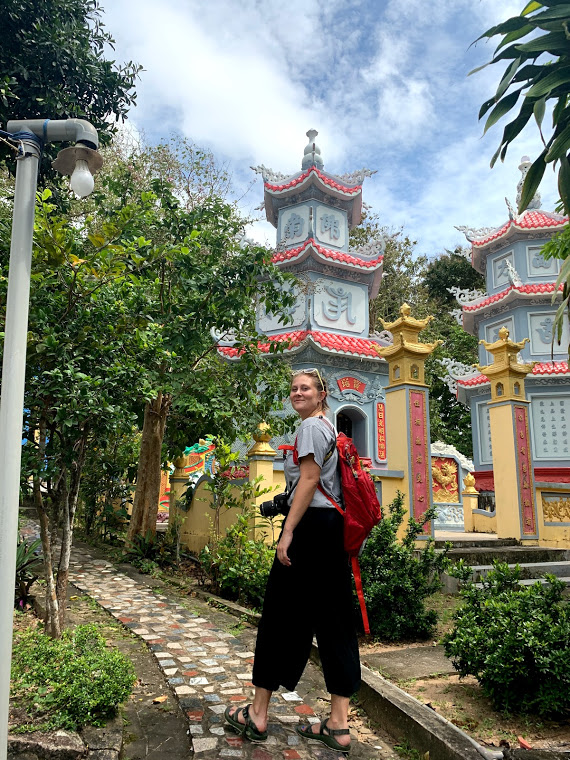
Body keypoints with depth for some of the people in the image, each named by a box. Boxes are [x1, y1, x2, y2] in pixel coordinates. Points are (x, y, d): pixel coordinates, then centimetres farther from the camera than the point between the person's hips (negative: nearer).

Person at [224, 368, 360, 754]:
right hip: (335, 524, 10)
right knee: (334, 618, 8)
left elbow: (309, 479, -16)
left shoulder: (311, 426, -7)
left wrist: (288, 533, -17)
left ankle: (257, 714, 13)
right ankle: (338, 725, 13)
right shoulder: (331, 428, 22)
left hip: (311, 524, -9)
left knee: (282, 614, 0)